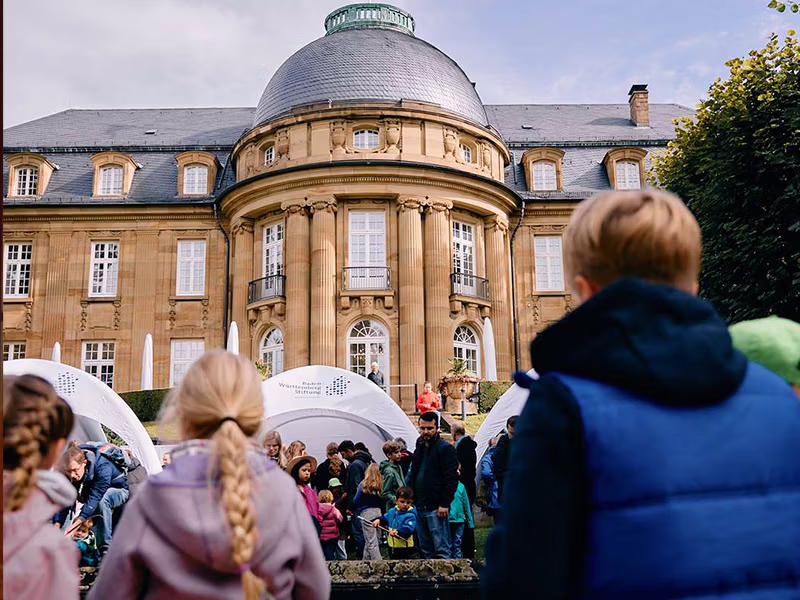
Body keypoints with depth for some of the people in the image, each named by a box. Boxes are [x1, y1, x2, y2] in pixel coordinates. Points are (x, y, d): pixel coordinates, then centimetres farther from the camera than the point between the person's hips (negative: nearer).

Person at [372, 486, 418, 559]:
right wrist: (379, 520, 3)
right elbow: (384, 518, 24)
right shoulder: (392, 511, 5)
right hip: (392, 547, 7)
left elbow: (408, 529, -29)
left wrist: (398, 532, -45)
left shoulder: (410, 515, -17)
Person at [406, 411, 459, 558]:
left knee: (441, 550, -8)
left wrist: (445, 504, -19)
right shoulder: (419, 449, 17)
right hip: (420, 508, 8)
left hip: (436, 508, -8)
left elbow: (451, 479, -13)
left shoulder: (445, 449, -7)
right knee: (426, 550, 13)